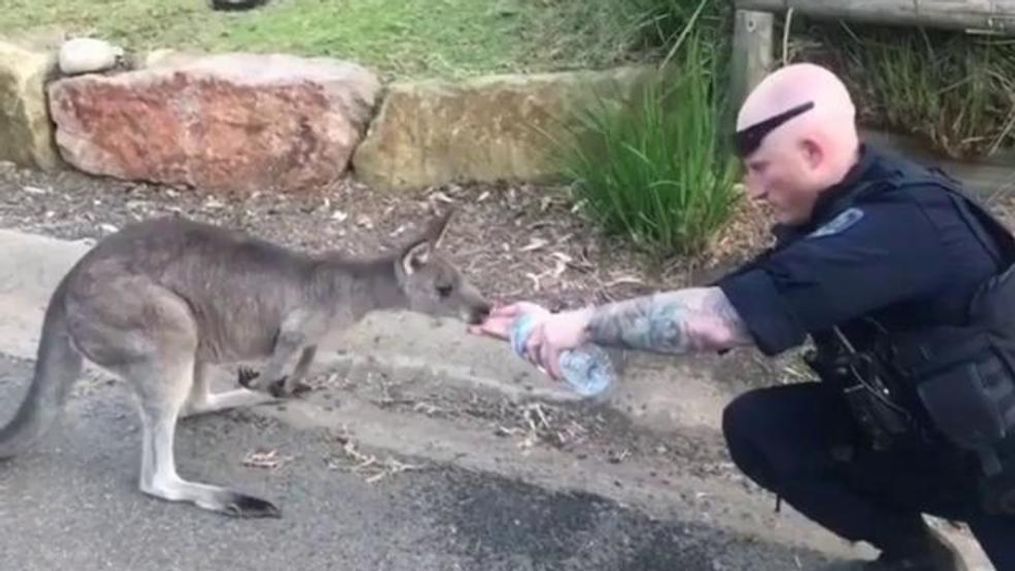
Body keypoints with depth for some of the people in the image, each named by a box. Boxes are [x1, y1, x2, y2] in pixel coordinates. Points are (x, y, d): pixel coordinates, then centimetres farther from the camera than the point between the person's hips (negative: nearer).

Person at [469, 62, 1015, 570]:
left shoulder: (899, 224, -31)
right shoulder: (843, 211, -2)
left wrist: (584, 322, -26)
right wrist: (563, 326, -10)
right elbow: (727, 307, -4)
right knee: (756, 425, -3)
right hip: (913, 425, 7)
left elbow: (717, 318, -36)